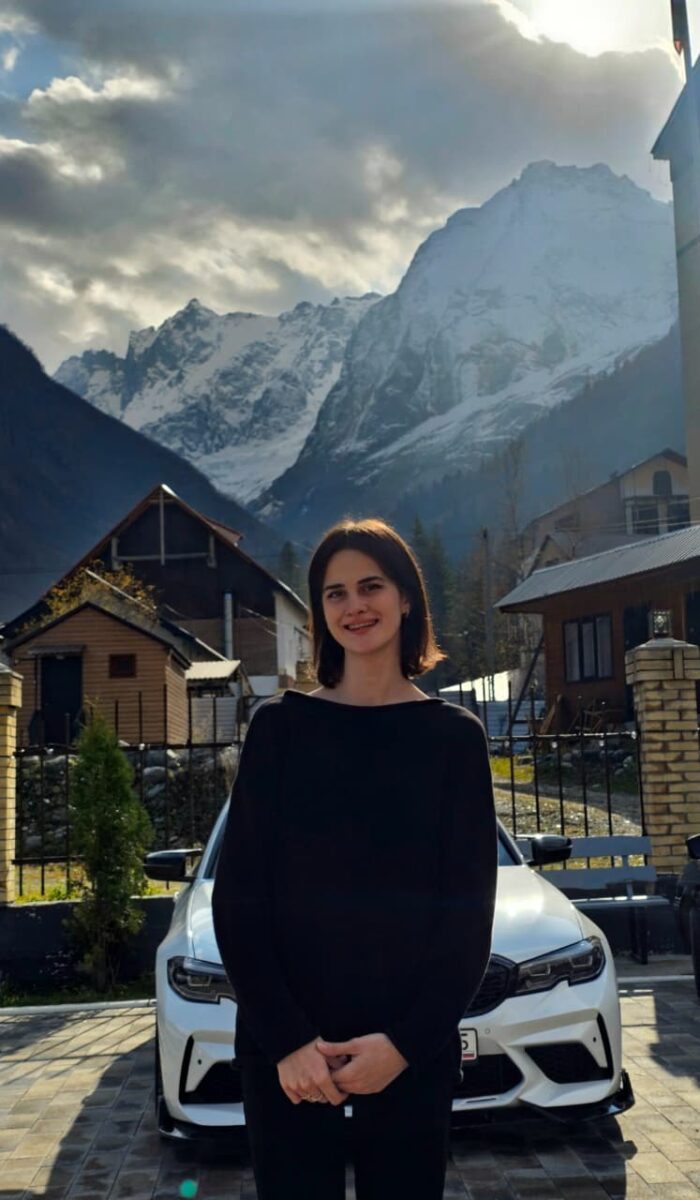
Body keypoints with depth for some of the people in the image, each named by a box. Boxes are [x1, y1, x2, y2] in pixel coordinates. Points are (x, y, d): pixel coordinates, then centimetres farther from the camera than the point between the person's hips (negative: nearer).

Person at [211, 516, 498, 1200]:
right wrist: (286, 1039, -11)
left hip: (412, 1053, 0)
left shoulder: (454, 736, 1)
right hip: (283, 1048, 0)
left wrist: (404, 1042, -11)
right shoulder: (280, 725, 1)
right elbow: (238, 896, -1)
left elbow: (469, 915, 0)